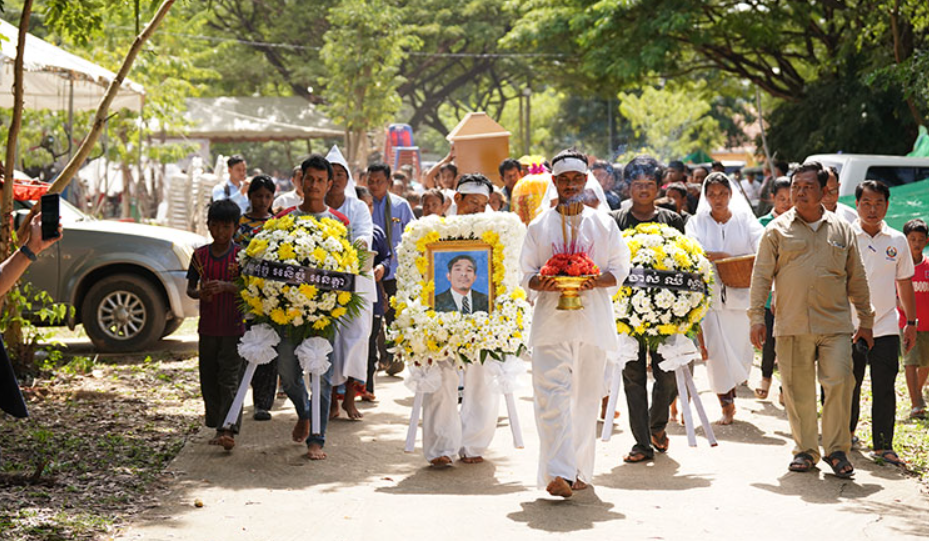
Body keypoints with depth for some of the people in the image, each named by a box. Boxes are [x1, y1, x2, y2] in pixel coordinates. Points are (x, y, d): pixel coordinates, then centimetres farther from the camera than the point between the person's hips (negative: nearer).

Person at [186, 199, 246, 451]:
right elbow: (190, 288, 10)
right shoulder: (200, 255, 6)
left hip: (234, 328, -4)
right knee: (209, 380, 9)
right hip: (207, 328, 4)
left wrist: (226, 286, -27)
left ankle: (229, 430, -14)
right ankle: (217, 427, 20)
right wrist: (199, 293, -13)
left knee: (230, 379, -9)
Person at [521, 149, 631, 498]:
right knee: (552, 394, -13)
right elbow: (526, 272, 8)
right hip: (551, 320, -1)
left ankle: (579, 471, 15)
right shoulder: (539, 226, 8)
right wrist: (540, 283, -14)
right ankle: (558, 473, -18)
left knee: (586, 396, 5)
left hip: (592, 320, 1)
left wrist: (597, 281, -12)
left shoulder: (603, 224, 9)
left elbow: (620, 269, 9)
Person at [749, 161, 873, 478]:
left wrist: (866, 320, 15)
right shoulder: (777, 230, 7)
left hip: (835, 324, 1)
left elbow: (857, 279, 16)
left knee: (839, 383, -8)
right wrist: (757, 316, -4)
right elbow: (761, 275, 5)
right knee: (798, 390, 2)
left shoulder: (842, 230, 12)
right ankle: (805, 450, 15)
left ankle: (837, 450, 3)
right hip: (792, 326, 0)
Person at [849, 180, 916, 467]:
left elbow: (905, 283, 14)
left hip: (886, 327, 1)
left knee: (884, 388, -3)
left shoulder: (897, 241, 5)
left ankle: (883, 446, 2)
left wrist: (911, 322, 14)